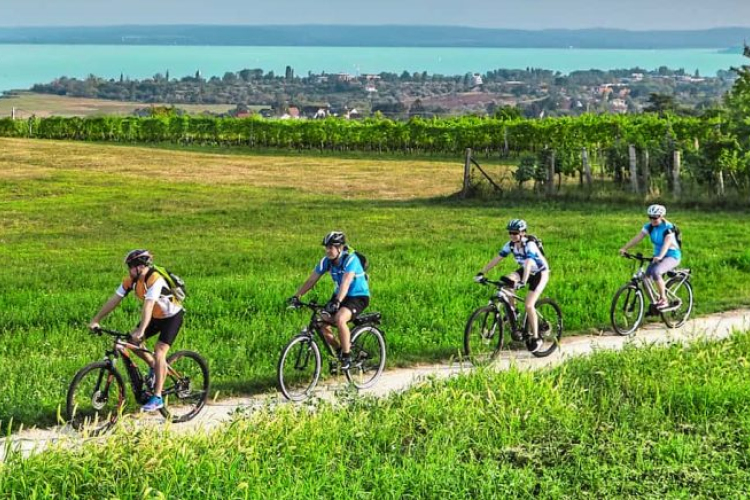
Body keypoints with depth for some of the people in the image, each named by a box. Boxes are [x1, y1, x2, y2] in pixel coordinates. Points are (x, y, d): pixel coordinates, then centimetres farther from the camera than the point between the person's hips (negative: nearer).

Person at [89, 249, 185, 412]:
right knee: (131, 341, -6)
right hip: (156, 316, 8)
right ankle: (154, 367, 17)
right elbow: (114, 300, -10)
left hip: (172, 316, -8)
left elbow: (148, 306, -42)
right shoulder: (131, 280, -11)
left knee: (159, 353, -18)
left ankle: (157, 398, -15)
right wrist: (95, 321, -15)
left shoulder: (155, 280, -33)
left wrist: (141, 332, -51)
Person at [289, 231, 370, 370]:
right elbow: (311, 280, -7)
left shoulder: (351, 259, -24)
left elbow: (345, 282, -38)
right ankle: (339, 351, 13)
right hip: (339, 295, 7)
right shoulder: (326, 261, -6)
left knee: (340, 319, -32)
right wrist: (297, 296, -20)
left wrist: (337, 302, -51)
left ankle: (347, 357, -17)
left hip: (358, 296, -7)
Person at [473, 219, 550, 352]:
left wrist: (523, 282, -57)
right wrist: (481, 273, -24)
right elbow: (496, 259, -14)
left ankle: (536, 338, -7)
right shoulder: (510, 245, -11)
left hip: (540, 273, -7)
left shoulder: (529, 245, -30)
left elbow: (528, 264, -43)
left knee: (529, 305, -19)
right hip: (525, 271, 7)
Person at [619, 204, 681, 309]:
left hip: (672, 256, -7)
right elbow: (638, 237, -11)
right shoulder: (649, 226, -2)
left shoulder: (668, 227, -19)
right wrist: (624, 248, -24)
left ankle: (663, 300, -21)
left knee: (655, 272, -32)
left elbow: (667, 243, -34)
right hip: (658, 256, 7)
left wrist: (660, 256, -51)